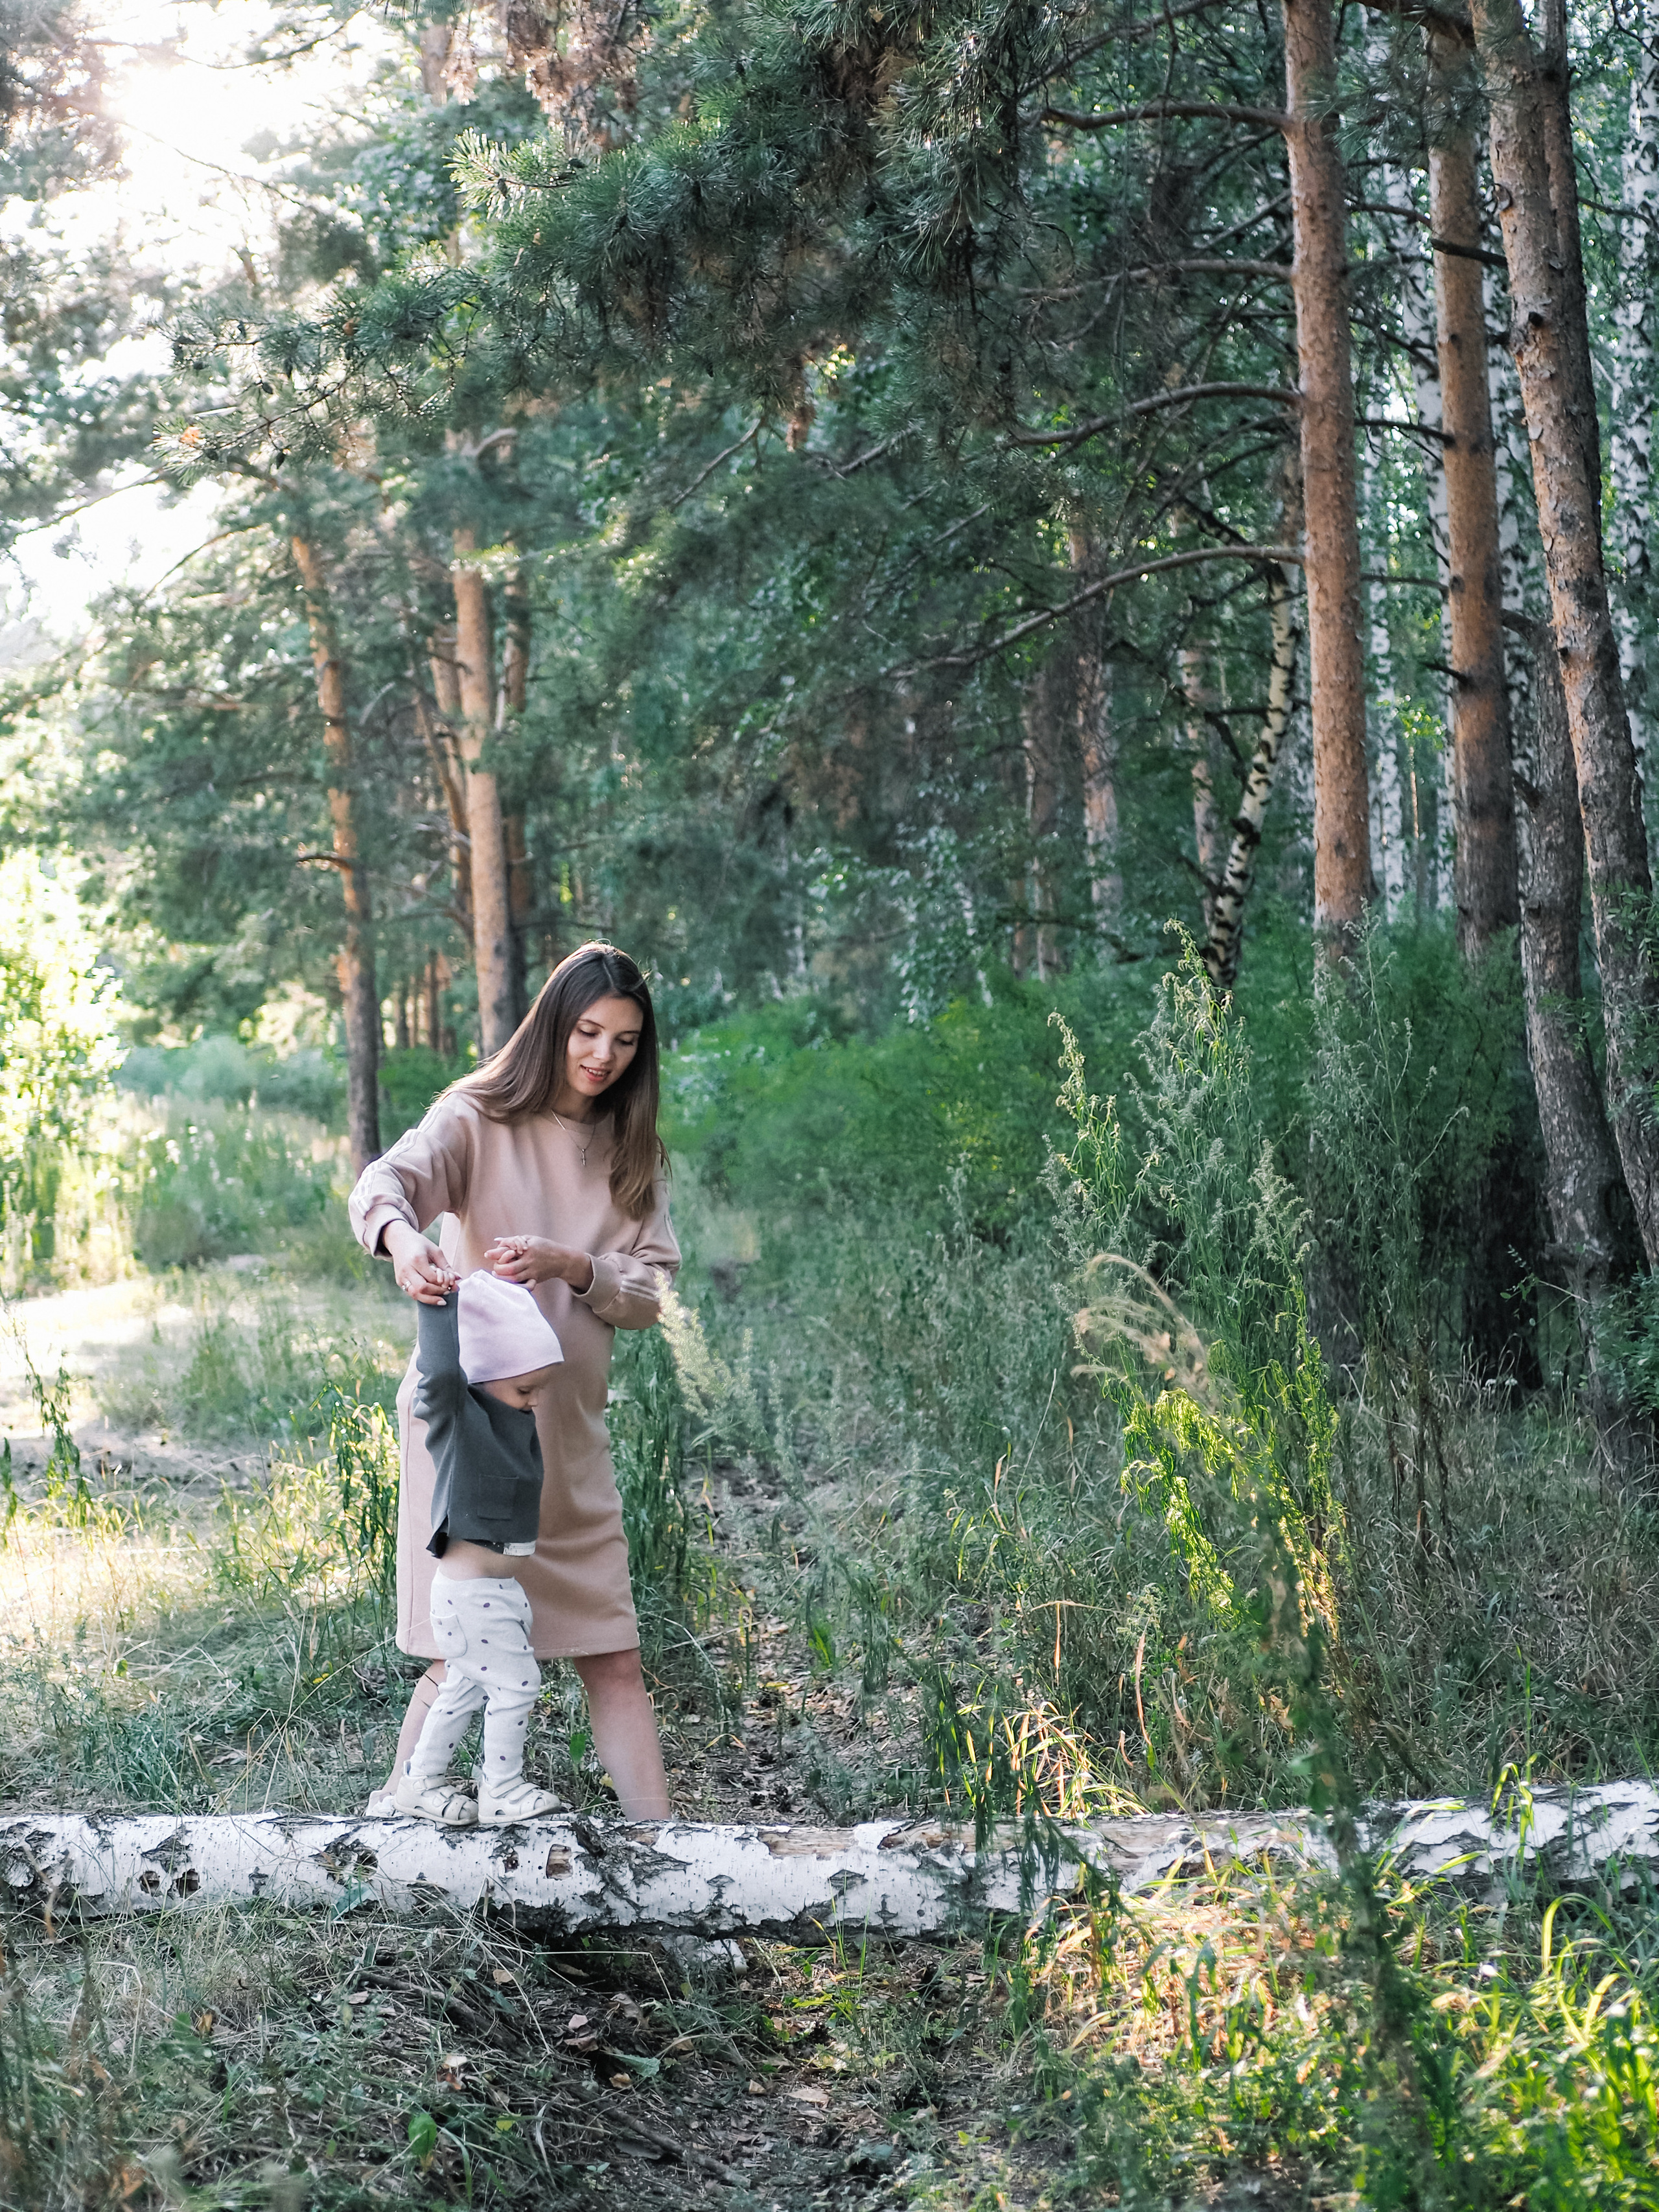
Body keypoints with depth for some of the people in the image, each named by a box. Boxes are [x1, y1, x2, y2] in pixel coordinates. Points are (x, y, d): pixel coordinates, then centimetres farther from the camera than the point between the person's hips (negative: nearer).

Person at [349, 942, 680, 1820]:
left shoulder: (633, 1154, 13)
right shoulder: (479, 1118, -1)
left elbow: (648, 1290, 4)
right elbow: (387, 1180, -19)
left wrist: (565, 1266, -17)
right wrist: (401, 1238, -43)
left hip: (568, 1427, 4)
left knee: (613, 1657, 4)